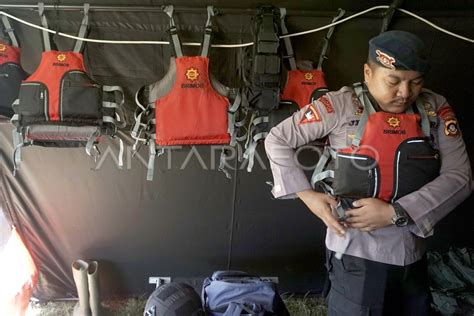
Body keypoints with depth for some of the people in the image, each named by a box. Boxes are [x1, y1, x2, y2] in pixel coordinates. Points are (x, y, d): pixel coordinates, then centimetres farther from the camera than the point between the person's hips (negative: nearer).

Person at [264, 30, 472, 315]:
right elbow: (277, 141, -5)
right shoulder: (341, 106, -11)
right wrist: (308, 196, -13)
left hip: (413, 253, 4)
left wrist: (395, 212, -18)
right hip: (357, 252, -4)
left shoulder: (436, 109, -2)